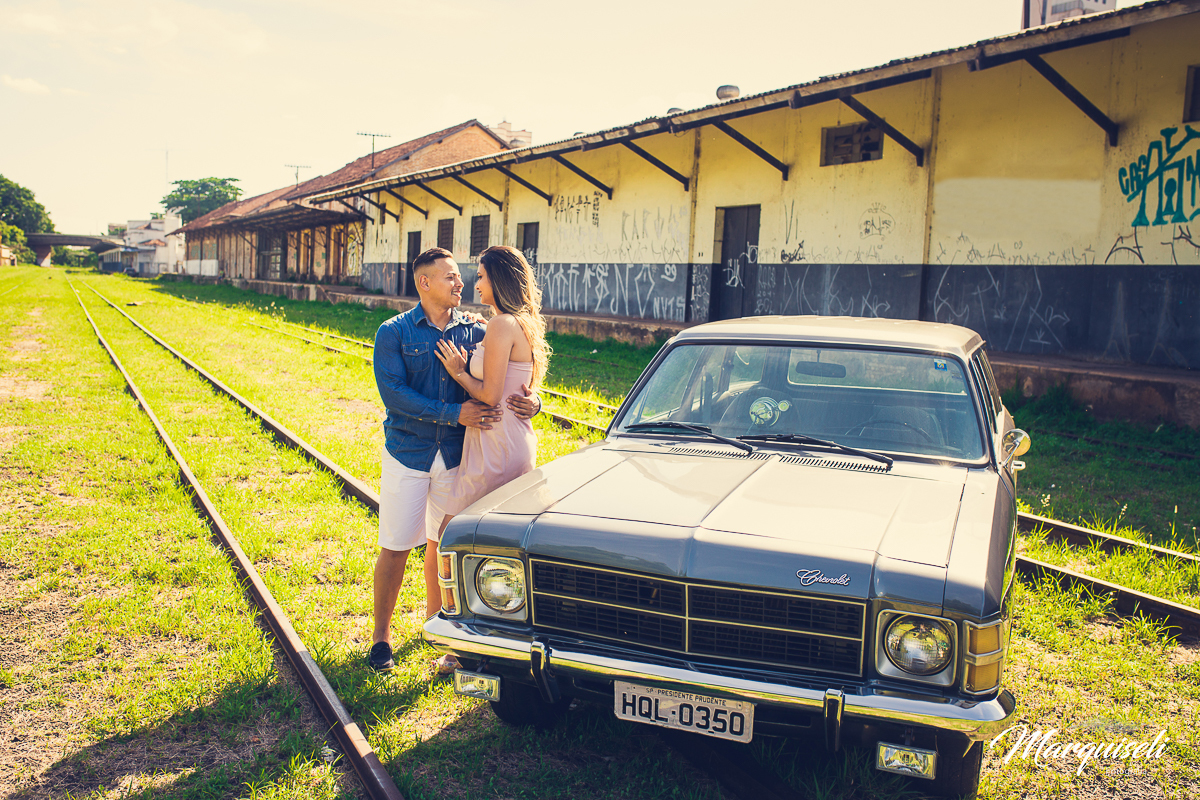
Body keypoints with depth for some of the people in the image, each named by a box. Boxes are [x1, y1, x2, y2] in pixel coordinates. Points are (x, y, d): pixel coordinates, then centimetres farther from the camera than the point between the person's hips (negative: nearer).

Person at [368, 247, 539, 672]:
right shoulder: (393, 333, -6)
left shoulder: (475, 331, 2)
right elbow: (393, 393, -17)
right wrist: (454, 413, -24)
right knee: (395, 548, 2)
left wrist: (532, 402, -20)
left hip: (456, 455, 3)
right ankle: (381, 634, 19)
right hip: (407, 454, -3)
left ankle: (436, 617, 35)